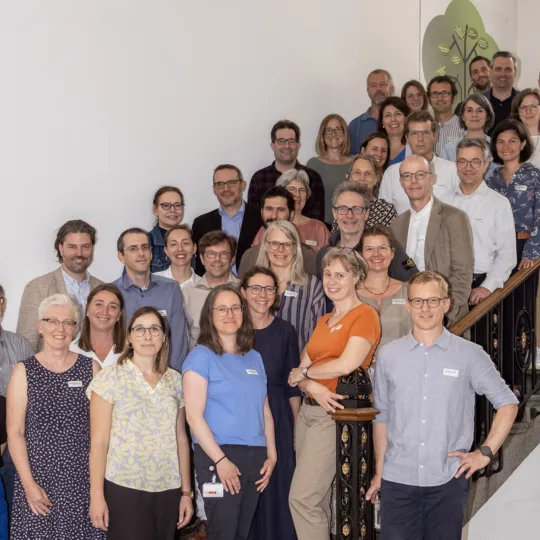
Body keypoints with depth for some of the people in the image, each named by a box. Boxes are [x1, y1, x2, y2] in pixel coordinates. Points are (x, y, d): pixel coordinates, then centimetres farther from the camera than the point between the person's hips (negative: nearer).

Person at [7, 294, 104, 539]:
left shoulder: (91, 368, 4)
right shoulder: (24, 371, 0)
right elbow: (15, 432, -2)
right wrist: (28, 483, -9)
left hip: (83, 478, 1)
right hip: (38, 478, -1)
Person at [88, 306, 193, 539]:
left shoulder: (175, 380, 8)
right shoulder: (110, 378, -2)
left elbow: (181, 439, 10)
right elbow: (99, 442, -6)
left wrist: (186, 491, 8)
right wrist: (96, 495, -11)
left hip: (167, 490, 4)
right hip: (123, 488, -3)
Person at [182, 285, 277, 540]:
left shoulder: (254, 358, 13)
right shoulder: (201, 356, -6)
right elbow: (194, 416, -12)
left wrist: (272, 454, 7)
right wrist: (220, 460, -17)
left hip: (255, 456, 6)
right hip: (218, 456, -6)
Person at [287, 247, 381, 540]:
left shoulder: (365, 315, -6)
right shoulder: (323, 321, 19)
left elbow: (347, 364, -18)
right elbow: (300, 370, 10)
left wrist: (304, 372, -3)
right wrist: (312, 386, -13)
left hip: (334, 413, -8)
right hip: (308, 409, 8)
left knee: (302, 497, -12)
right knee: (317, 500, 9)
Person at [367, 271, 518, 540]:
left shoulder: (469, 354, -2)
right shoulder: (388, 355, 4)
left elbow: (507, 404, 6)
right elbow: (381, 416, 11)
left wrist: (485, 452, -1)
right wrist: (378, 472, 12)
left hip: (449, 480, -1)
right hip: (398, 480, 1)